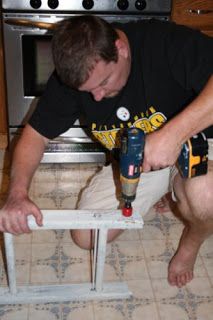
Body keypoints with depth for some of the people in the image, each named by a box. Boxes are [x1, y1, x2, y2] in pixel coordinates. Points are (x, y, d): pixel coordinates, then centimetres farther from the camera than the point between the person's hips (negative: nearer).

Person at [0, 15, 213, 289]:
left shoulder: (165, 41, -29)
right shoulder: (72, 76, -15)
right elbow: (36, 134, -8)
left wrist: (175, 132, -51)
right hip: (131, 163, 5)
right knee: (86, 238, -1)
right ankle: (155, 194, 22)